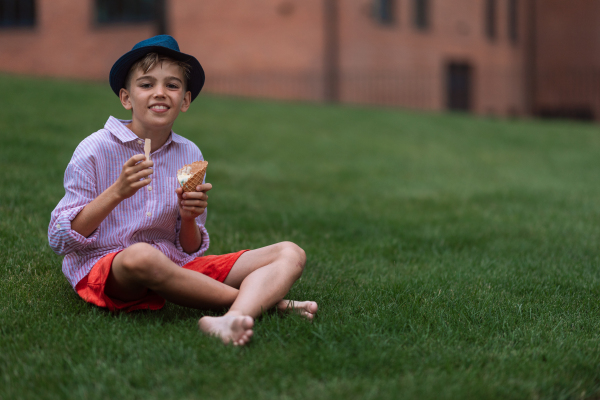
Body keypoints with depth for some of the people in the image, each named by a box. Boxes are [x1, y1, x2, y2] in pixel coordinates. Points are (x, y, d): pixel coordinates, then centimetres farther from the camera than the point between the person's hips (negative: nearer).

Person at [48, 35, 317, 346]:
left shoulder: (190, 155, 9)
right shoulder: (95, 150, -4)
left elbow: (190, 250, 12)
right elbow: (59, 239, -9)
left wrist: (189, 218, -11)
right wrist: (117, 192, -19)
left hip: (173, 267, 5)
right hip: (103, 268, -5)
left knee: (290, 254, -8)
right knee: (141, 255, -43)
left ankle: (229, 321, -42)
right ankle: (262, 299, -22)